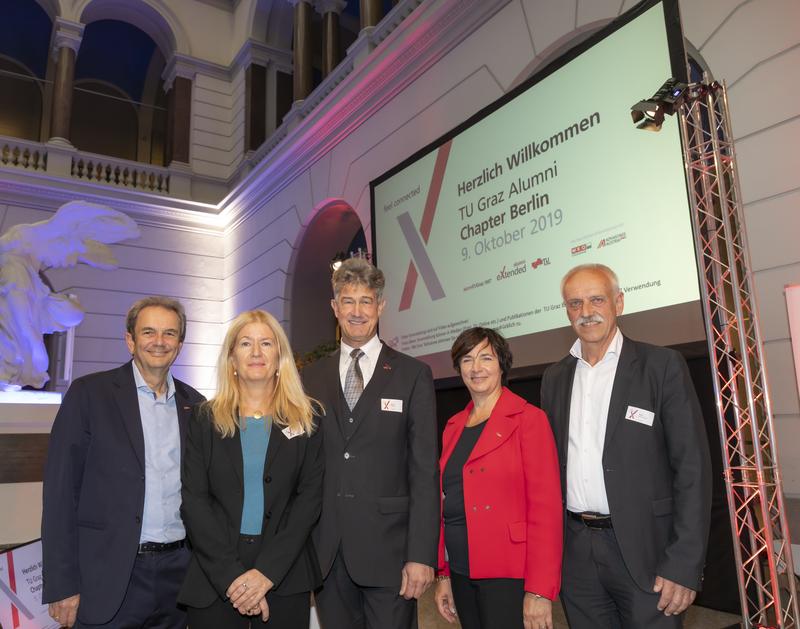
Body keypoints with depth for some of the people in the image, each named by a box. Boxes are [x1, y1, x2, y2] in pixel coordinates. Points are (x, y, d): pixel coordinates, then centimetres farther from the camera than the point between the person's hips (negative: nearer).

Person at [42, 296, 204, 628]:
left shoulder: (194, 404, 7)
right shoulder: (89, 392, -5)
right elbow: (61, 491, -7)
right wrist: (62, 585, -9)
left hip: (178, 573, 4)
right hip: (109, 579, -3)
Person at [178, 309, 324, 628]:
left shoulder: (307, 417, 1)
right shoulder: (206, 419, 2)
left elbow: (310, 497, -3)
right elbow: (194, 500, -3)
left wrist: (268, 571, -13)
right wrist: (231, 574, -13)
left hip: (286, 578, 0)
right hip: (214, 578, 0)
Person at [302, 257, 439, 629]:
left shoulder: (413, 375, -1)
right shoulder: (312, 378, 8)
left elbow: (425, 471, -5)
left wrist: (421, 555, -10)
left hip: (387, 548, -2)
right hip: (326, 552, 3)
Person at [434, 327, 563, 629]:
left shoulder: (528, 419, -9)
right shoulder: (453, 426, 9)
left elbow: (546, 506, -13)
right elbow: (447, 504, 12)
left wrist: (539, 592, -17)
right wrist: (443, 574, 10)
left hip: (509, 574, -6)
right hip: (462, 573, 6)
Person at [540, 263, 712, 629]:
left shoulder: (662, 366, -5)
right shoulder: (555, 378, 8)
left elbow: (692, 467, -9)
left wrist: (684, 565, -13)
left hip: (643, 550, -4)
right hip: (576, 553, 4)